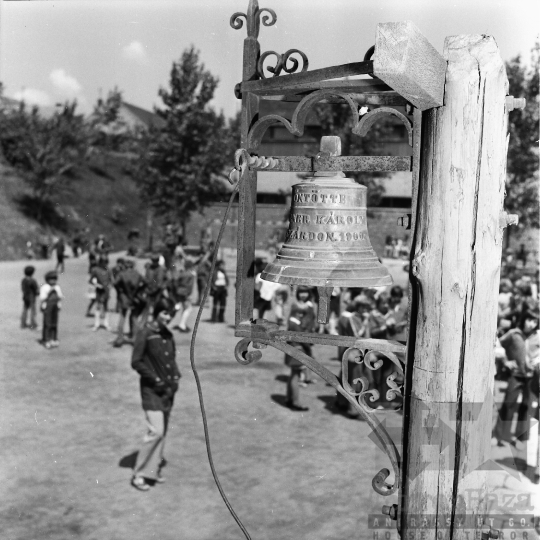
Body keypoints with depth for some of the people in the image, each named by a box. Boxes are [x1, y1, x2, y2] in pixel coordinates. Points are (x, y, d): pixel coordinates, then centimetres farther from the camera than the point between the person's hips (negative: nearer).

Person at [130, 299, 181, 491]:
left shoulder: (168, 335, 8)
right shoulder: (145, 334, -12)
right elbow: (136, 362, -12)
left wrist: (175, 376, 3)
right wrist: (155, 379, -14)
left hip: (168, 389, 7)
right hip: (151, 389, -7)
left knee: (163, 432, 11)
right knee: (156, 431, -12)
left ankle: (154, 469, 23)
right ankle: (139, 474, 1)